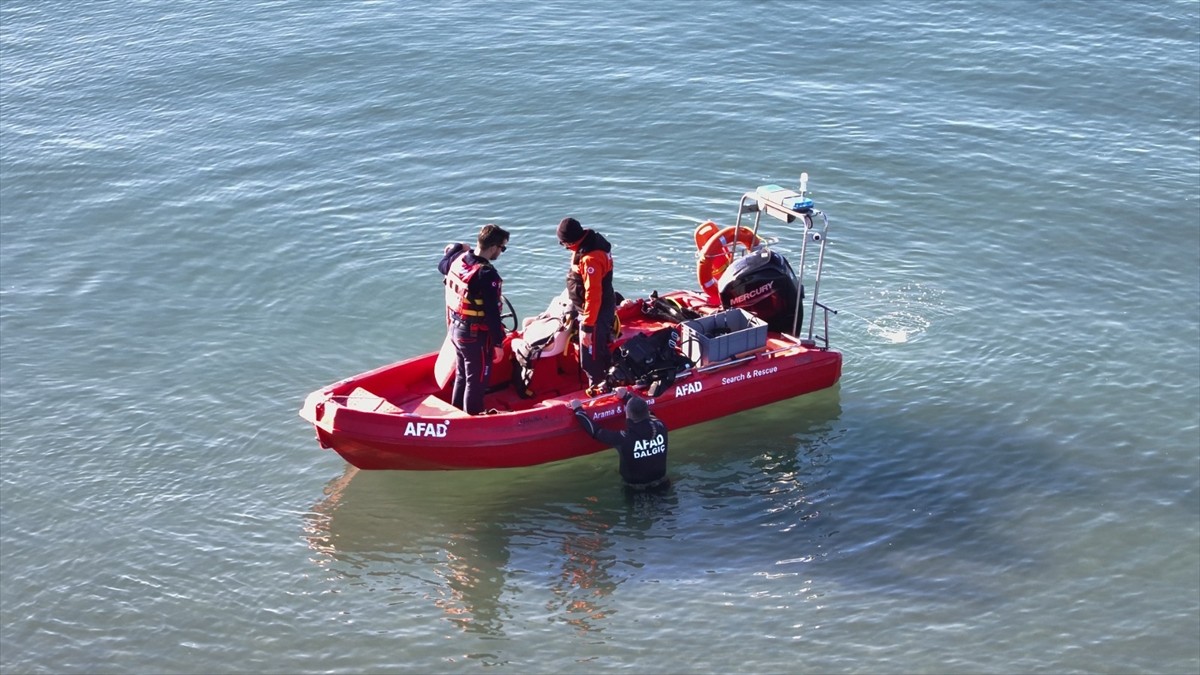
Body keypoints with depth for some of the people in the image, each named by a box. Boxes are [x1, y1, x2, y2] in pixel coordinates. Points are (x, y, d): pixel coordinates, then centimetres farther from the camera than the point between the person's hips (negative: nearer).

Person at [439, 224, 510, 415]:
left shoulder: (458, 258, -4)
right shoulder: (487, 275, -28)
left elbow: (442, 266, 21)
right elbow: (492, 313, -25)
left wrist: (455, 248, 36)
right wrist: (498, 343, -17)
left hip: (455, 329, 8)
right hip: (476, 336, -8)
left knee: (462, 375, 24)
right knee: (476, 381, 7)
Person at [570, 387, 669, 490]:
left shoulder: (624, 438, -29)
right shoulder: (660, 426, -17)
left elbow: (597, 431, -13)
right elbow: (642, 409, 4)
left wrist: (578, 410, 0)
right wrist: (627, 396, 20)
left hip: (635, 488, -3)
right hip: (660, 484, 3)